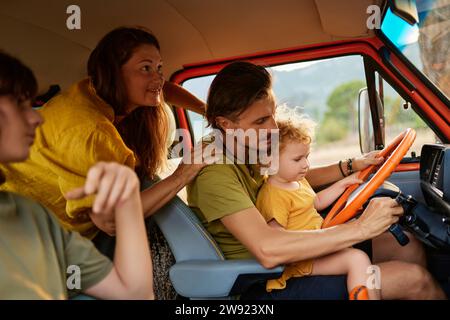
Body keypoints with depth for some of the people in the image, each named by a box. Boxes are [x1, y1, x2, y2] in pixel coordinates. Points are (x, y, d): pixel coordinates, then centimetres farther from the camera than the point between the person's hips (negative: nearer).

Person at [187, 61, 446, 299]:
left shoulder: (248, 148, 2)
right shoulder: (214, 174, -26)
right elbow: (267, 251, -37)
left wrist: (353, 166, 7)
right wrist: (361, 228, -31)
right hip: (265, 287, -8)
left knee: (409, 248, 5)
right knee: (414, 279, -11)